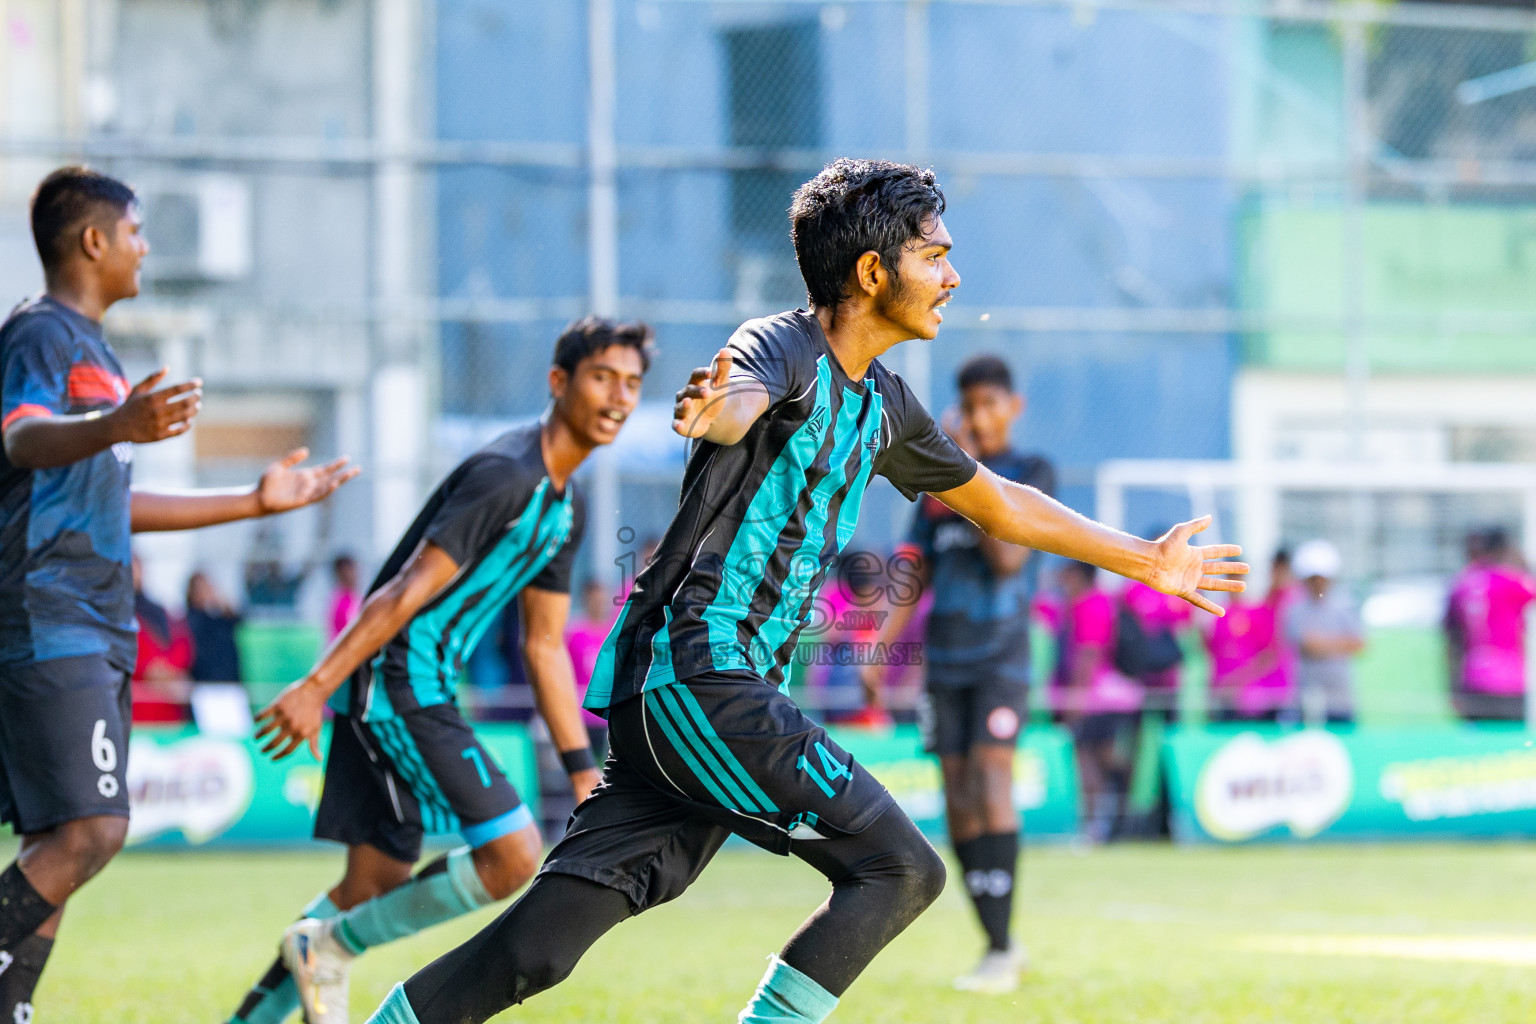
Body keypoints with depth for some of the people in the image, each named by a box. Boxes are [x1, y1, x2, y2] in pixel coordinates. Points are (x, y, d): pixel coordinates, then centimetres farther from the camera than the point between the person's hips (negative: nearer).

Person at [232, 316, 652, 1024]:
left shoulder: (567, 508, 16)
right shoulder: (504, 475, -15)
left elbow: (545, 646, 20)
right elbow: (408, 592, -20)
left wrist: (582, 769, 16)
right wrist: (317, 686, -23)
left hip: (418, 694, 10)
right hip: (395, 683, -10)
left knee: (376, 887, 12)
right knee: (514, 858, -14)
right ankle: (330, 946, -2)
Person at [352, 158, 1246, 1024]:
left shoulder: (882, 402, 19)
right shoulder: (783, 349, -8)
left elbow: (997, 504, 33)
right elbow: (738, 402, -33)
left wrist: (1146, 562, 38)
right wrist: (716, 406, -58)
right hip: (694, 672, -9)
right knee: (902, 869, -9)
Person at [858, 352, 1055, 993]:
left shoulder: (1032, 474, 0)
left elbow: (1008, 556, -14)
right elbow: (913, 575, 15)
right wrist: (880, 652, 6)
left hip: (1001, 657, -5)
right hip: (943, 661, 5)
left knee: (990, 779, -18)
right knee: (958, 802, 1)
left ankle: (1001, 949, -19)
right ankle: (998, 945, 8)